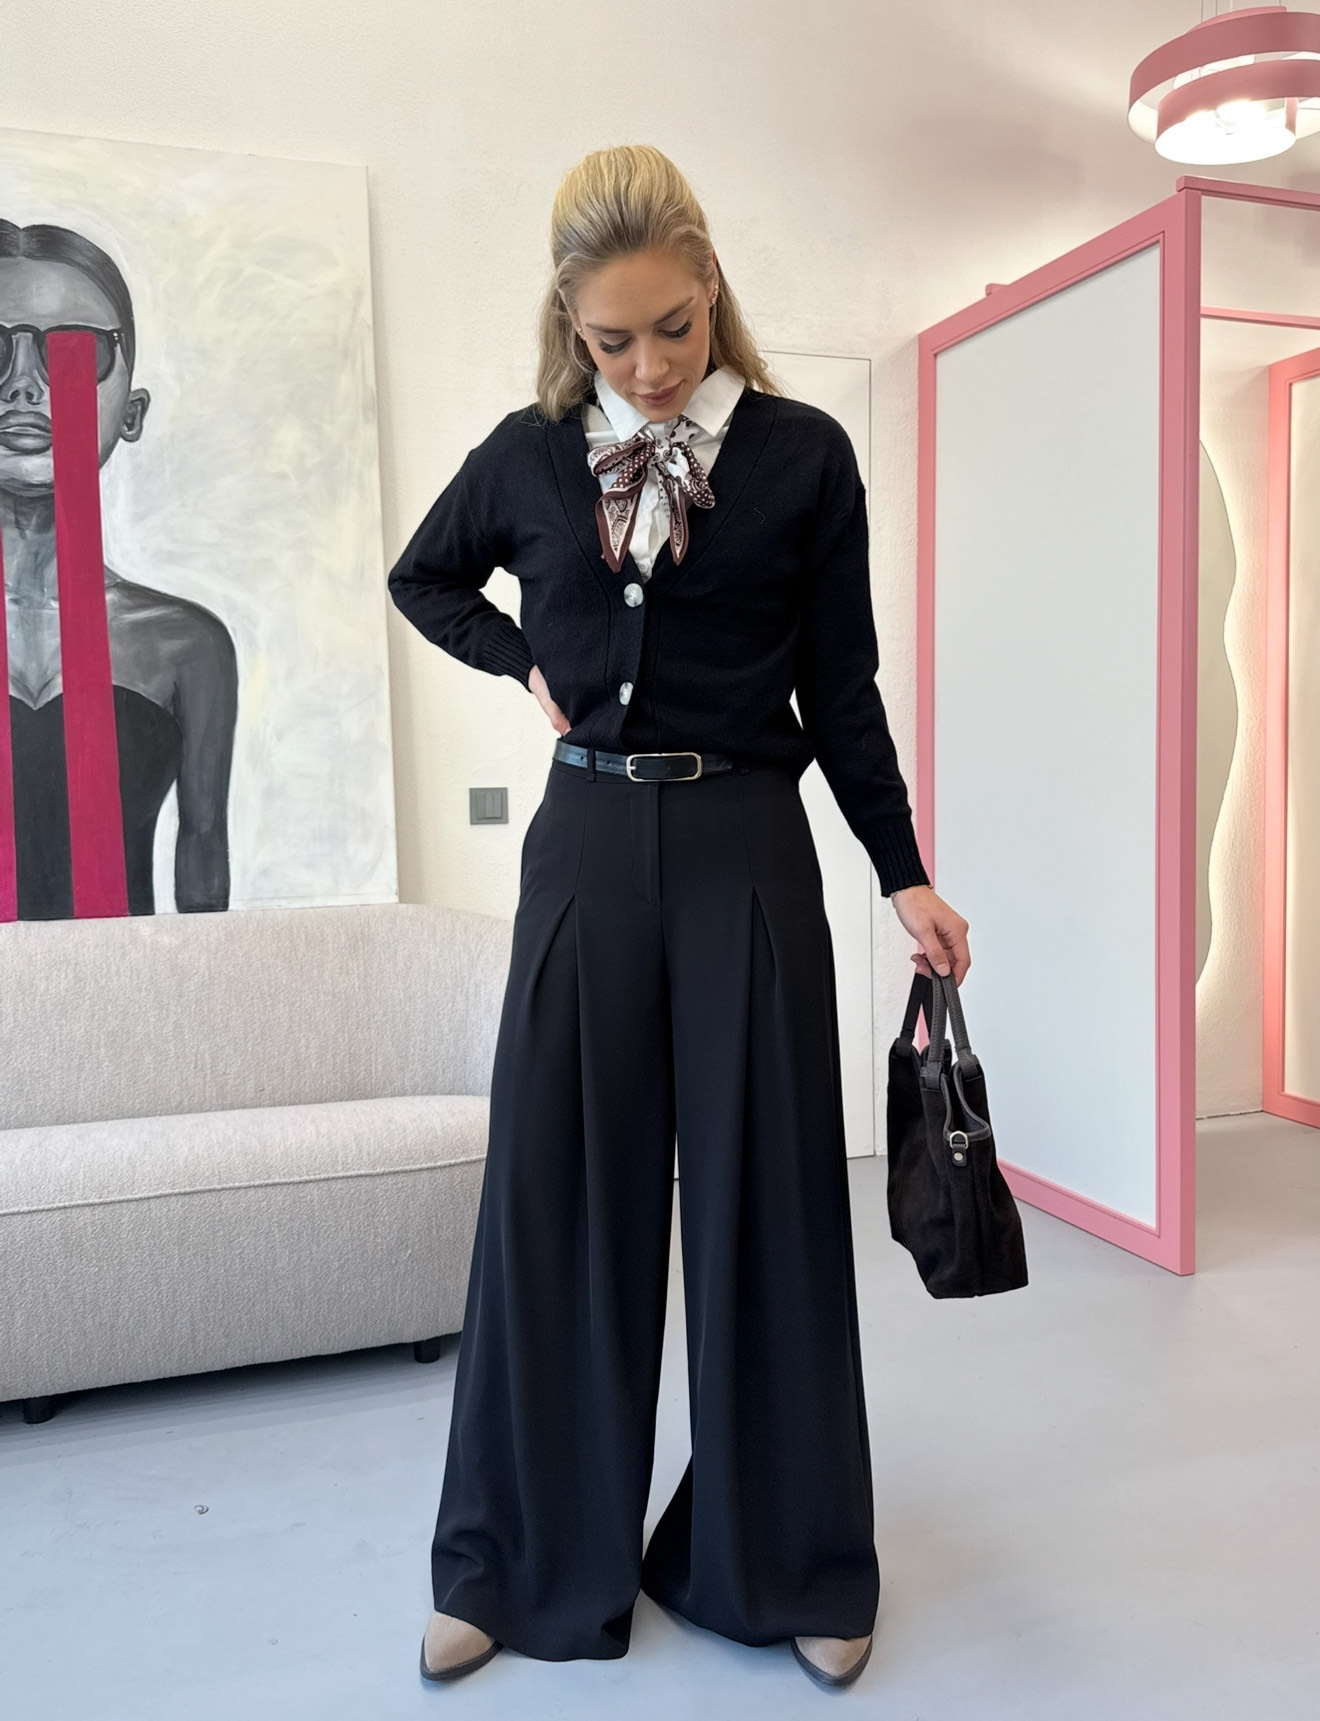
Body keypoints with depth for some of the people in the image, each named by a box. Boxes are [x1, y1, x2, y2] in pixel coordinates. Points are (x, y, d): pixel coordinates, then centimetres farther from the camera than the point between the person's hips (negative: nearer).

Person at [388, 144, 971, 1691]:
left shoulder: (804, 456, 1)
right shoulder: (528, 456, 6)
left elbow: (840, 689, 3)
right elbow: (423, 577, 23)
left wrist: (903, 875, 1)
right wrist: (524, 663, 6)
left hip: (747, 849, -1)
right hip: (587, 845, 2)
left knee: (764, 1196, 5)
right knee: (556, 1196, 6)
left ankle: (786, 1564, 26)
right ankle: (521, 1565, 25)